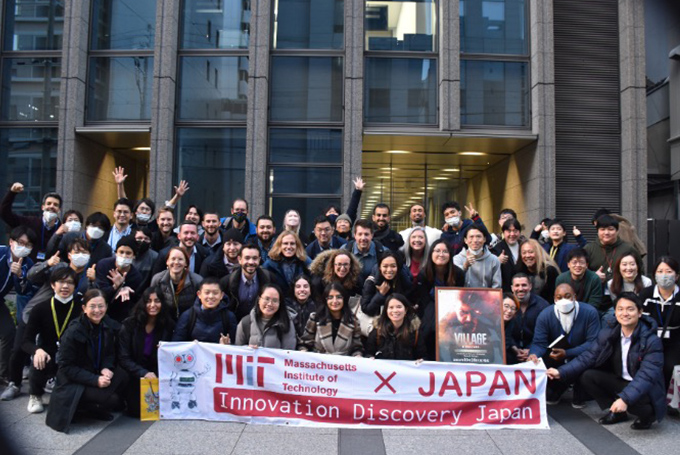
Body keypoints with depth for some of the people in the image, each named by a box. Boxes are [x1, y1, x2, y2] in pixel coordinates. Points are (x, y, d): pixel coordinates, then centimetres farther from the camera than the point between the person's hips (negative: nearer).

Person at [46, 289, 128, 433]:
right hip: (74, 380, -7)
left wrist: (107, 368, -17)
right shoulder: (73, 332, -20)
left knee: (122, 376, -21)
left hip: (97, 372, 7)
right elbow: (66, 367, -17)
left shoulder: (109, 325, -6)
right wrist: (95, 380, -25)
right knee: (110, 399, -27)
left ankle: (96, 406, 2)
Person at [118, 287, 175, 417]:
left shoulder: (168, 326, 1)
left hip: (157, 376, 2)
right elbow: (123, 358, -10)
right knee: (138, 410, -19)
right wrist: (144, 373, -22)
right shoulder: (129, 325, -6)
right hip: (135, 377, -1)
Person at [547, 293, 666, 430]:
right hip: (619, 381, 5)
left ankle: (647, 413, 1)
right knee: (587, 376, -15)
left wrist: (625, 399, -44)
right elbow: (589, 356, -6)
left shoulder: (652, 341, -22)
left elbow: (647, 376, -30)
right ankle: (617, 412, 4)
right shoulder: (608, 333, -7)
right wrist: (561, 372, -20)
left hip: (644, 390, -5)